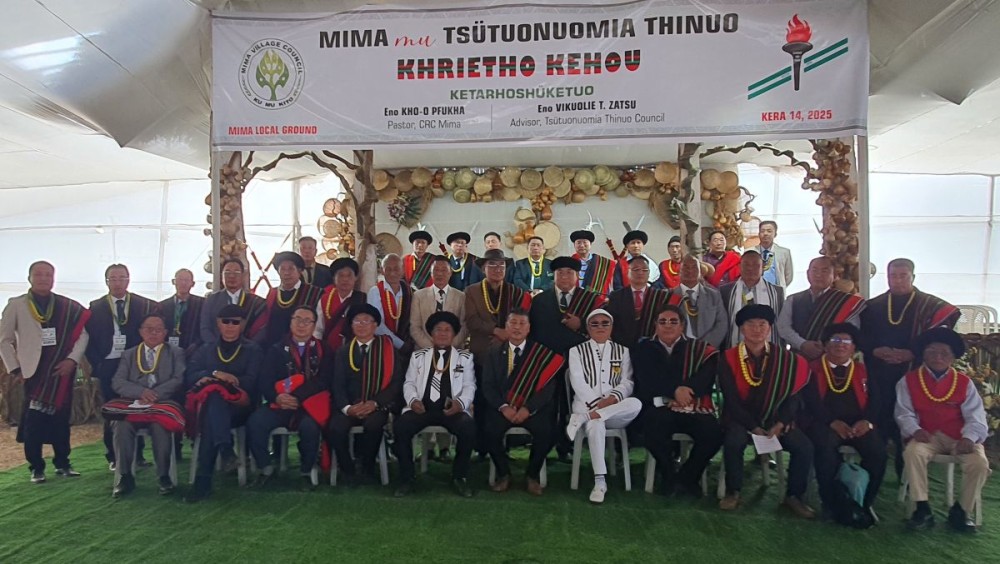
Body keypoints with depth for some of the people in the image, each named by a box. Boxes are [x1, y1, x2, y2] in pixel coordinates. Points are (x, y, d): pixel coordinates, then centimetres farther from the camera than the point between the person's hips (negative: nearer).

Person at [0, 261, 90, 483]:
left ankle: (62, 463, 19)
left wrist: (73, 359, -7)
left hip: (62, 371, 1)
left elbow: (83, 333, 4)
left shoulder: (68, 307, 4)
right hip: (33, 371, -1)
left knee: (61, 419, 7)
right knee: (33, 422, 0)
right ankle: (36, 467, 12)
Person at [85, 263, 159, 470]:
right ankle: (113, 457, 16)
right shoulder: (95, 307, 5)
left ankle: (137, 455, 13)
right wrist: (96, 363, -3)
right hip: (108, 366, 1)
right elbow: (88, 338, 3)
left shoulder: (146, 305, 2)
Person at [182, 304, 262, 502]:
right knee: (213, 396, -36)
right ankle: (225, 450, -52)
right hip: (207, 404, 2)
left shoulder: (252, 350, 15)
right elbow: (190, 376, 9)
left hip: (241, 407, -2)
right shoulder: (205, 349, 24)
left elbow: (251, 382, 0)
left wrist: (212, 380, -7)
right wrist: (216, 374, -12)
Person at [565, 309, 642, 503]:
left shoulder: (622, 351, 17)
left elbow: (627, 382, 7)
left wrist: (613, 398, -14)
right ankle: (600, 481, -33)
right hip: (587, 405, -2)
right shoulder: (577, 351, 12)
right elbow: (578, 382, -1)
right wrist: (596, 402, -17)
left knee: (636, 404, -33)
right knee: (596, 426, -38)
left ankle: (583, 419, -30)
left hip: (614, 409, 2)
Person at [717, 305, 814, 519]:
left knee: (804, 446, -21)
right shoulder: (729, 359, -7)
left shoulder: (785, 358, 0)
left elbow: (792, 394, -2)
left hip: (775, 419, 3)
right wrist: (754, 428, -19)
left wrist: (780, 424, -17)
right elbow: (731, 400, -10)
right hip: (741, 418, -2)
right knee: (734, 441, -33)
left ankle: (794, 495, 3)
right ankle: (733, 491, -9)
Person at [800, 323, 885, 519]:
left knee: (877, 450, -26)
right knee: (826, 446, -35)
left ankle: (865, 502, -6)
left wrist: (867, 420, -14)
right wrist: (833, 422, -19)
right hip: (824, 422, -3)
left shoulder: (862, 370, 20)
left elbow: (873, 399, 7)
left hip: (858, 423, 3)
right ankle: (830, 501, -17)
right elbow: (811, 400, -5)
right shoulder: (813, 369, 9)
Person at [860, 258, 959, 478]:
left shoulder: (930, 306, 3)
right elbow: (862, 338, 9)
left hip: (912, 376, -2)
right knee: (878, 424, 2)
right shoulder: (873, 306, 11)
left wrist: (911, 354, -16)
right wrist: (875, 351, -11)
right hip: (879, 378, 2)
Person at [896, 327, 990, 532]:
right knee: (913, 452, -34)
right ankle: (923, 509, -19)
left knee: (979, 463, -26)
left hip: (959, 437, 2)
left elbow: (975, 415, 0)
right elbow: (904, 413, 1)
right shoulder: (909, 380, 5)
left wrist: (969, 437, -20)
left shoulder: (964, 382, 8)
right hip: (928, 436, -1)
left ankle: (961, 510, -1)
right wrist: (915, 430, -21)